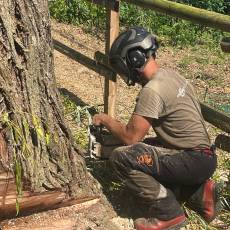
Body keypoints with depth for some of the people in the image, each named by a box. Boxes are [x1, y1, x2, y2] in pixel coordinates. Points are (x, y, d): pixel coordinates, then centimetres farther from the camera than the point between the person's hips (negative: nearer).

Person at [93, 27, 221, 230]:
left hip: (194, 160, -10)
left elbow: (131, 137, -16)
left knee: (121, 157, -19)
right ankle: (200, 193, 17)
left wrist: (106, 120, 1)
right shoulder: (169, 75, 8)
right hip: (201, 154, 10)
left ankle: (168, 213, -5)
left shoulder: (152, 90, -22)